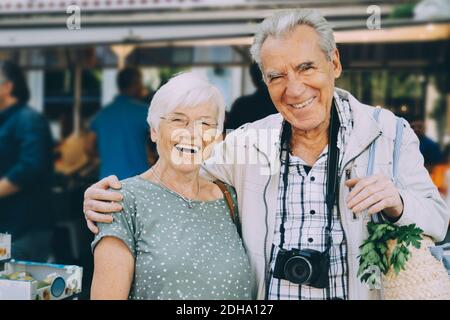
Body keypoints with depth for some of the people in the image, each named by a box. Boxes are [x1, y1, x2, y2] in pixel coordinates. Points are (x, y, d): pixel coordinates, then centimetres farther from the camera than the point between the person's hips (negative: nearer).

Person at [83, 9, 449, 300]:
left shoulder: (389, 133, -7)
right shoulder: (244, 143, -5)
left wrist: (397, 203, -25)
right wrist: (109, 197, -13)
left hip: (363, 291, 0)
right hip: (264, 294, 1)